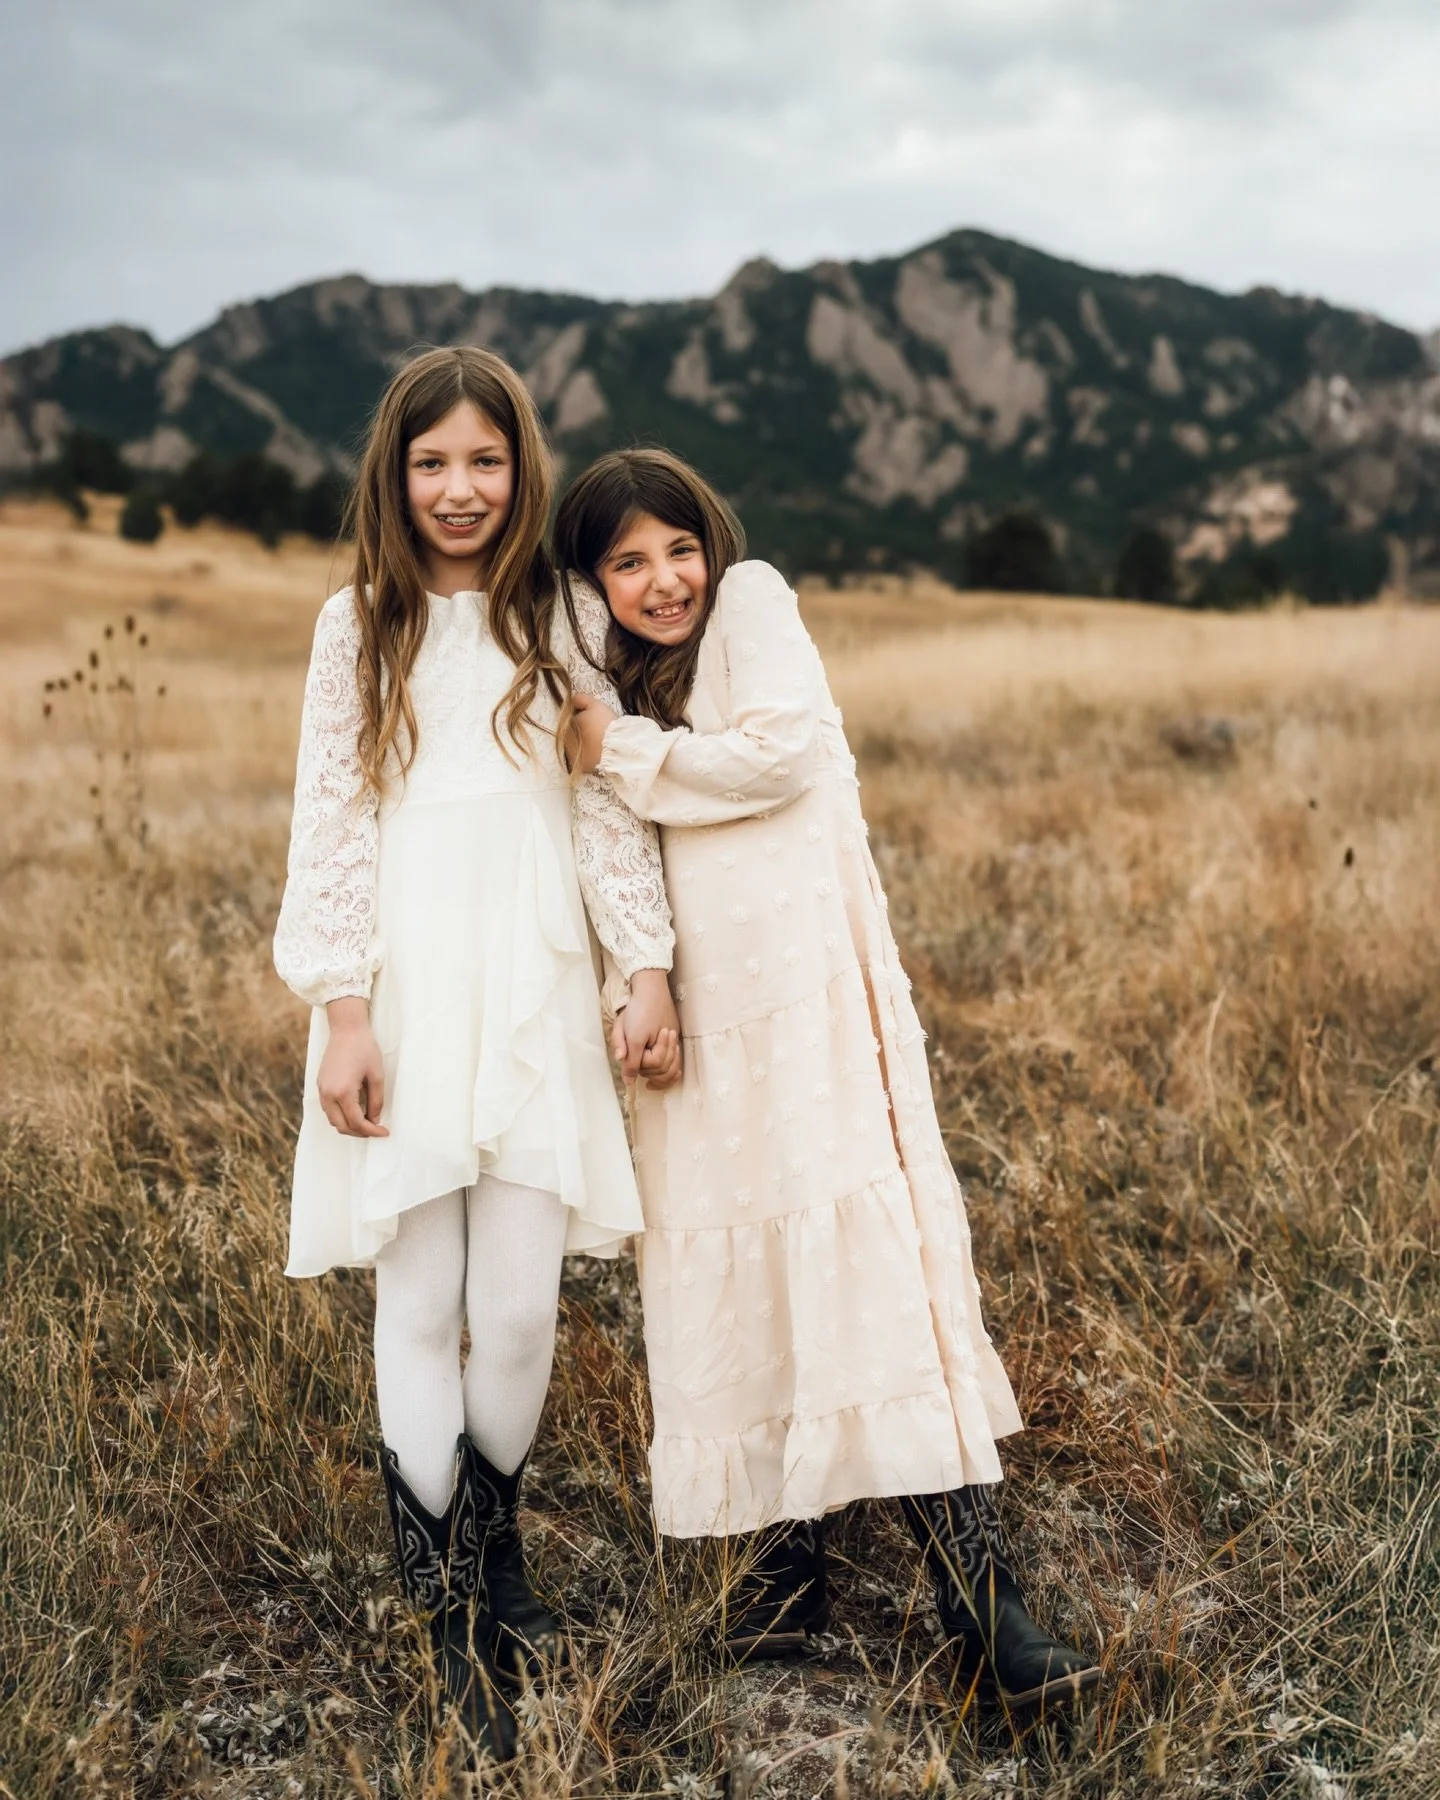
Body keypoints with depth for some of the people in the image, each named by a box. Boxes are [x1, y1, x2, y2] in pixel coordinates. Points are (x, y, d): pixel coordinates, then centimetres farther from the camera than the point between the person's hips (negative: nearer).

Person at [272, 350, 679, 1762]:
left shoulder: (561, 615, 8)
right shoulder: (360, 625, 4)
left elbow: (613, 804, 7)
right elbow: (330, 824, 0)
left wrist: (648, 973, 3)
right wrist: (342, 1016, -5)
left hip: (536, 995, 1)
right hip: (406, 995, -1)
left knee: (519, 1312, 2)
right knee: (419, 1309, 4)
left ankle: (497, 1543, 30)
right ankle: (457, 1619, 19)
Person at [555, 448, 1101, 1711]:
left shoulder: (751, 601, 4)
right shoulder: (613, 675, 21)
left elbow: (783, 751, -12)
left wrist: (625, 750, -4)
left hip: (802, 985, -6)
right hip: (696, 1008, 6)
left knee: (864, 1264, -11)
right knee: (733, 1279, 4)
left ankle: (978, 1589, -9)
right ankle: (789, 1559, 16)